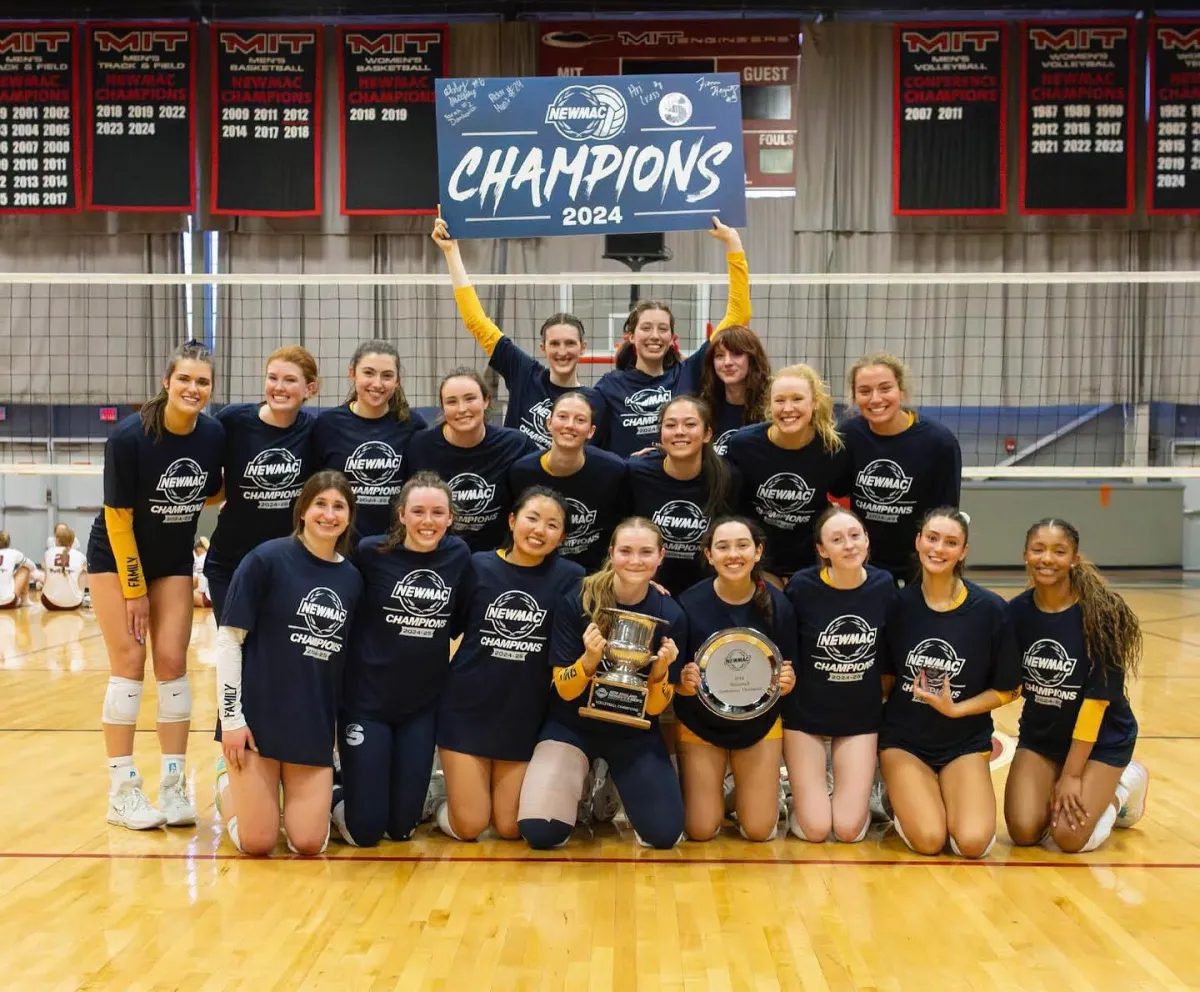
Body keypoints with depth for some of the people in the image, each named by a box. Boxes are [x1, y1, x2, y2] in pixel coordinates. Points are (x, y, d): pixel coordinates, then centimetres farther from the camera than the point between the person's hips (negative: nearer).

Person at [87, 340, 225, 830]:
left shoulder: (214, 435, -13)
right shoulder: (129, 437, -24)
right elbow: (118, 518, -18)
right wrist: (134, 590, -14)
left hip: (174, 561, 4)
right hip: (116, 557, -3)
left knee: (172, 662, 0)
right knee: (129, 663, -6)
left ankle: (173, 787, 7)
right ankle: (122, 791, 4)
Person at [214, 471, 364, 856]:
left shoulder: (352, 578, 5)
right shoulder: (266, 559, -9)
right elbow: (228, 638, -9)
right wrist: (231, 717, -12)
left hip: (314, 726, 4)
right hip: (256, 715, -4)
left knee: (309, 844, -2)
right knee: (257, 843, -2)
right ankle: (230, 777, 28)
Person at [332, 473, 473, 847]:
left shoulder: (459, 556, -3)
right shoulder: (371, 553, -13)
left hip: (424, 705, 3)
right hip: (367, 700, -3)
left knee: (402, 825, 8)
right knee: (365, 829, -1)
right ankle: (331, 795, 29)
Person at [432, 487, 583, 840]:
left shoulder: (569, 578, -5)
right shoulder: (478, 566, -5)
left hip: (526, 719, 1)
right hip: (467, 710, -1)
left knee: (510, 829, 4)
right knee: (469, 826, -1)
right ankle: (446, 800, 32)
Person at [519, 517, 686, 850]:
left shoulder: (671, 615, -12)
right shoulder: (576, 601, -15)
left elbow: (655, 706, -7)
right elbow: (565, 690, -10)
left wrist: (660, 670, -27)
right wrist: (590, 659, -30)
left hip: (635, 733, 1)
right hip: (573, 725, -1)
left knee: (665, 833, -14)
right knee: (540, 832, -18)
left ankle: (616, 789, 18)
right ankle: (583, 782, 15)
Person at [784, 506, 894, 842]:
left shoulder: (884, 585, -9)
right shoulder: (802, 586, -18)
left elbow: (891, 654, 4)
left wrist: (881, 698, 5)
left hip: (862, 716, 2)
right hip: (806, 713, -2)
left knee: (849, 830, -4)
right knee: (815, 830, -4)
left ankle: (866, 786, 28)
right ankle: (797, 790, 28)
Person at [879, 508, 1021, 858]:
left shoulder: (989, 609, -10)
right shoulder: (899, 603, -6)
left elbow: (1008, 689, -1)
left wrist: (955, 709, -14)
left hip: (965, 741, 0)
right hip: (904, 738, 0)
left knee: (973, 842, -20)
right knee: (928, 840, -19)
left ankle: (948, 793, 12)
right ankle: (899, 793, 13)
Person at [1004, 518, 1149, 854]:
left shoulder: (1100, 614, -20)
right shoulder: (1016, 611, -8)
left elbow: (1098, 698, -19)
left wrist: (1071, 774, -18)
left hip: (1101, 739, -4)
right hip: (1040, 736, 4)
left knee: (1069, 837, -15)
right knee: (1023, 831, -11)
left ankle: (1122, 786, 14)